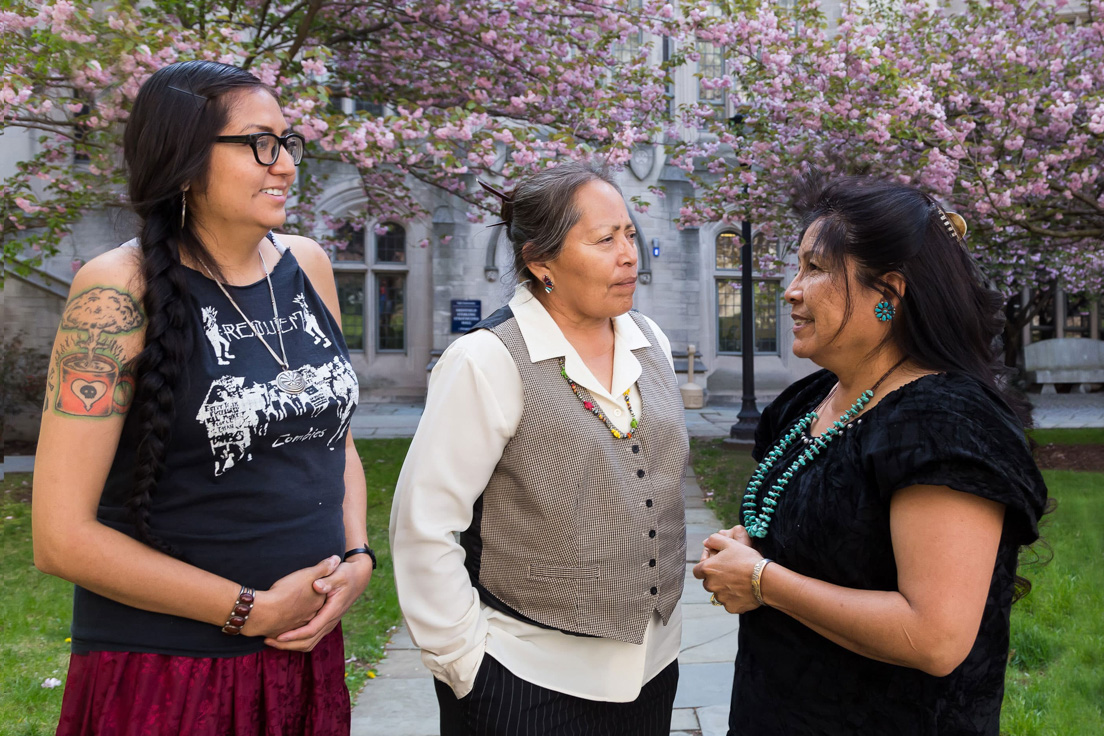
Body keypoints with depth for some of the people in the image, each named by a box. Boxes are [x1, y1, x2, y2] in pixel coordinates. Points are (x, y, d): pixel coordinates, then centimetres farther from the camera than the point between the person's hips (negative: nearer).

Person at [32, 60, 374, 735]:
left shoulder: (307, 264, 2)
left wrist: (358, 560, -3)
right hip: (162, 670, -5)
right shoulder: (119, 290, -14)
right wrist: (252, 610, -14)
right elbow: (62, 536, -15)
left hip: (309, 649, 5)